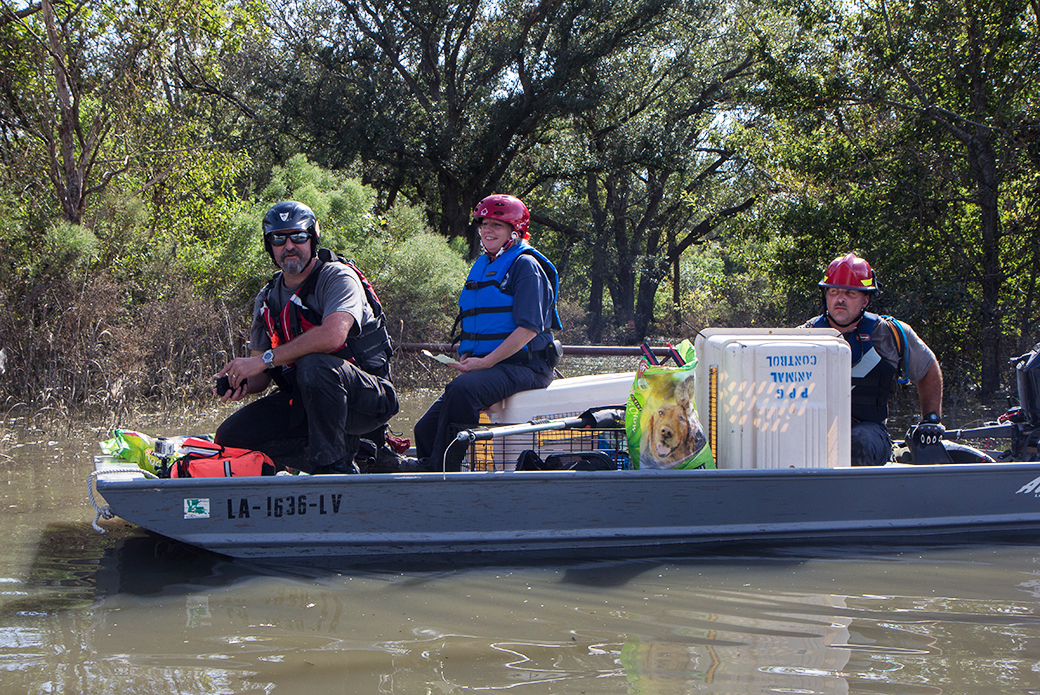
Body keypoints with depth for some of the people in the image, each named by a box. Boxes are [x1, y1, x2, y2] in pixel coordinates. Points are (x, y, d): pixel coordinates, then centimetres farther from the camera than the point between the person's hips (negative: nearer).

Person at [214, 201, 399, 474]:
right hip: (301, 401, 8)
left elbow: (332, 335, -30)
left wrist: (266, 359, -26)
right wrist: (242, 384, -13)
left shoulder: (338, 276, -10)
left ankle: (333, 464, -23)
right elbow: (262, 376, 12)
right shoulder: (267, 299, 11)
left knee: (313, 365, -38)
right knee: (229, 437, -8)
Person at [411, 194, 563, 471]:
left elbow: (528, 328, -15)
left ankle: (443, 469, -33)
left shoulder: (525, 266, -6)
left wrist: (485, 362, -19)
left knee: (464, 389, -36)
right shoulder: (481, 266, 20)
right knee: (425, 429, -7)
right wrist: (464, 360, 4)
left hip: (523, 365, -8)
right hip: (486, 366, 8)